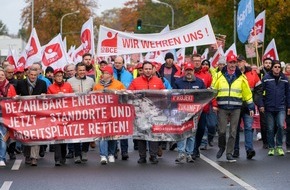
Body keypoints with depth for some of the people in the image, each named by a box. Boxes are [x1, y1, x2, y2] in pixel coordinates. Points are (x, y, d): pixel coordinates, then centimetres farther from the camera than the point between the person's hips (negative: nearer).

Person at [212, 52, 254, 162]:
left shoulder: (241, 77, 6)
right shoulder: (219, 76, 4)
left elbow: (247, 93, 10)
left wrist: (251, 107, 8)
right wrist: (213, 104, 0)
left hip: (236, 108, 1)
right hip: (222, 108, -1)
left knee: (233, 132, 1)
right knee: (222, 131, -2)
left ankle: (229, 154, 10)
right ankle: (221, 147, 26)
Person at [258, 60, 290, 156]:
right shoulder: (266, 78, -2)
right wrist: (261, 105, -7)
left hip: (281, 108, 1)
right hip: (269, 108, -1)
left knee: (281, 125, -14)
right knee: (270, 129, 5)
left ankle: (279, 146, 3)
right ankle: (271, 148, 18)